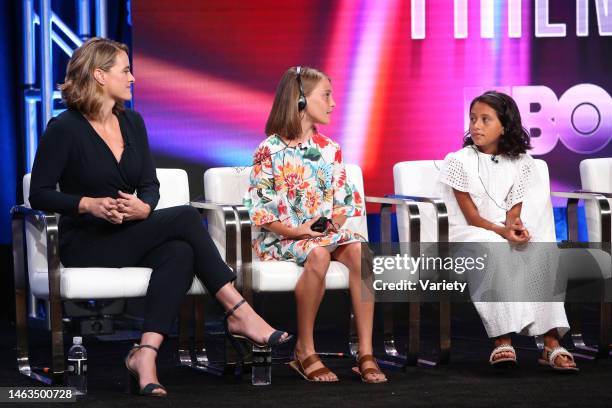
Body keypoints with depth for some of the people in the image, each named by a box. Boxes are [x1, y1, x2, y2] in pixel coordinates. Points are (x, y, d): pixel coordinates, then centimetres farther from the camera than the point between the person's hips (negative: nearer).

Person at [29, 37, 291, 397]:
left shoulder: (132, 122, 13)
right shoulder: (64, 129, -7)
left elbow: (150, 185, 12)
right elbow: (40, 194, -7)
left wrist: (144, 207, -12)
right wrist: (91, 204, -21)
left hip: (132, 237, 6)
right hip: (87, 244, -6)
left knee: (179, 253, -29)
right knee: (186, 218, -24)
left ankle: (147, 352, -40)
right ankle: (238, 312, -21)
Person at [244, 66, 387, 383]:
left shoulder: (329, 149, 13)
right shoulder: (271, 150, -4)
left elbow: (345, 199, 13)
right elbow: (260, 206, -8)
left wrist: (336, 219, -8)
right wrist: (295, 230, -18)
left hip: (326, 231, 5)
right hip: (282, 237, -5)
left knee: (359, 250, -28)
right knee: (318, 254, -37)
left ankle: (365, 354, -30)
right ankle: (304, 353, -24)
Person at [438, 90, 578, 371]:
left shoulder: (520, 162, 7)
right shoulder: (459, 161, -2)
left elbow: (514, 212, 2)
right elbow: (472, 217, -7)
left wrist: (515, 226, -24)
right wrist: (503, 231, -24)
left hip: (507, 234, 3)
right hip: (471, 235, -3)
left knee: (540, 251, -30)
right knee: (496, 251, -38)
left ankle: (551, 343, -35)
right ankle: (503, 340, -42)